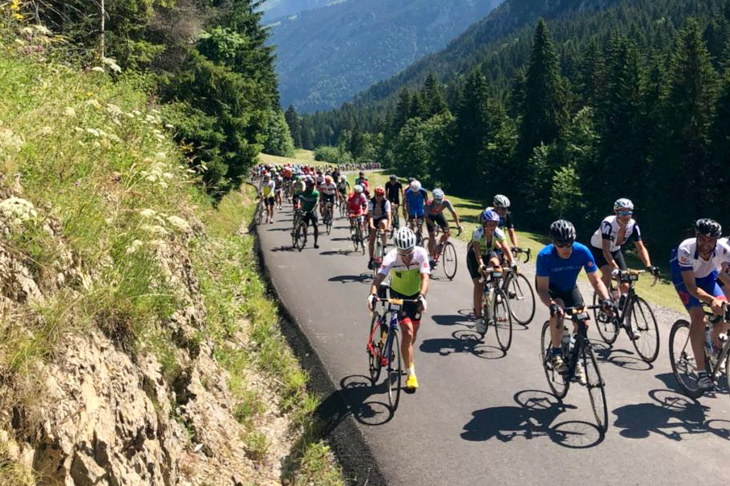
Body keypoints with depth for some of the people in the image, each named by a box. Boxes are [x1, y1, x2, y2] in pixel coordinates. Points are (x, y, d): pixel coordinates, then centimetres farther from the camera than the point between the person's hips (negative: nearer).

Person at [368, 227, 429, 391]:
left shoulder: (421, 254, -26)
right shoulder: (391, 257, -28)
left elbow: (424, 277, -35)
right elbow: (379, 277, -38)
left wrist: (422, 296, -52)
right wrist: (372, 294, -57)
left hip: (416, 293, 2)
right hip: (398, 294, -2)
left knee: (413, 332, 12)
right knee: (407, 332, -15)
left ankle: (408, 358, 45)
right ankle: (411, 374, -9)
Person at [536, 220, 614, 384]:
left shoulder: (583, 252, -28)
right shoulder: (545, 256, -34)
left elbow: (596, 281, -22)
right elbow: (542, 288, -32)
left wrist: (606, 299, -40)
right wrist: (552, 305, -51)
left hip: (570, 288, 3)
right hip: (549, 287, -3)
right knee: (558, 311, -32)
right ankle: (556, 353, -16)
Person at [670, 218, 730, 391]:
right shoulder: (686, 249, -38)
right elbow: (691, 286, -38)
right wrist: (712, 300, -54)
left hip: (706, 275, 4)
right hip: (683, 277, -3)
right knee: (698, 315, -23)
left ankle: (714, 339, 22)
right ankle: (701, 373, -18)